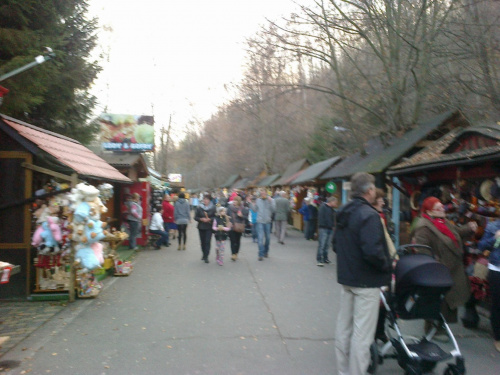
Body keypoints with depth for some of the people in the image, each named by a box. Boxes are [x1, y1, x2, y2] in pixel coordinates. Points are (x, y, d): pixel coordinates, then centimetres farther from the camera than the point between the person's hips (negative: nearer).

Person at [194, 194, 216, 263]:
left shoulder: (213, 208, -4)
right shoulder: (199, 207, 0)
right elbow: (195, 217, 2)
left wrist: (209, 219, -18)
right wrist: (201, 219, -15)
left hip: (209, 227, -2)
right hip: (201, 227, 2)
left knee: (207, 241, -9)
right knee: (202, 241, 10)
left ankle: (206, 256, -6)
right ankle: (204, 254, 27)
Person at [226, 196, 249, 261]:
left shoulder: (243, 208, 0)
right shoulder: (230, 207, 1)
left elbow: (246, 217, 2)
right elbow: (227, 215, 6)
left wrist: (241, 216, -17)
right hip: (231, 227, -1)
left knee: (237, 241, 10)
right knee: (232, 241, -7)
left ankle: (236, 253, 23)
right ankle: (233, 254, -9)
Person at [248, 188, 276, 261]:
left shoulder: (271, 200, -2)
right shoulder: (258, 200, 4)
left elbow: (273, 209, -12)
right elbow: (255, 209, 9)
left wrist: (270, 202, -23)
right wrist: (250, 203, 0)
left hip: (268, 222, 1)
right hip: (260, 222, 0)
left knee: (268, 238, 14)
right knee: (260, 238, -8)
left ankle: (266, 252, 33)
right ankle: (261, 254, -6)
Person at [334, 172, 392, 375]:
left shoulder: (343, 213, 8)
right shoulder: (369, 215, -20)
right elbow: (373, 251, -29)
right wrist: (386, 265, -11)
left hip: (346, 277, 9)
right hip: (366, 281, -9)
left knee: (344, 327, 16)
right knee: (362, 333, 0)